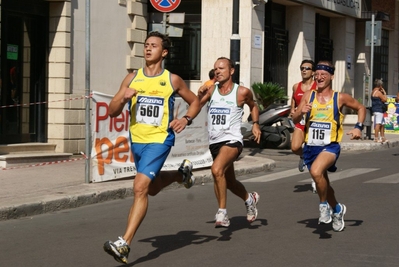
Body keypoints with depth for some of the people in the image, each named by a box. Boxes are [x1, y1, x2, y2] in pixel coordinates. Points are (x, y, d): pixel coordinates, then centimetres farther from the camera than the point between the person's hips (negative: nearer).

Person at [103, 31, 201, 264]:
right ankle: (182, 173, 52)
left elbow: (195, 101, 11)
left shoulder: (172, 80, -3)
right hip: (137, 141, 5)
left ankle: (125, 244, -21)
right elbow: (112, 112, 3)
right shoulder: (132, 79, 3)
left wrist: (186, 119, -8)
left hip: (160, 140, -5)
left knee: (140, 187, -20)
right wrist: (123, 98, -18)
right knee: (152, 188, 23)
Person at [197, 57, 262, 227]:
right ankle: (249, 199, 49)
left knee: (217, 169, -31)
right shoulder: (210, 90, 3)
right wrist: (199, 96, -21)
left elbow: (253, 106, 17)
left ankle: (222, 213, -24)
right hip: (214, 142, 5)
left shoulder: (242, 92, -3)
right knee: (229, 183, 20)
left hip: (232, 140, -5)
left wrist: (255, 124, 3)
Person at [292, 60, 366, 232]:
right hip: (311, 146, 4)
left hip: (330, 146, -4)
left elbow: (361, 108, 12)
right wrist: (301, 112, -19)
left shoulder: (340, 98, -3)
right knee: (322, 183, 19)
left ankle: (324, 205, -9)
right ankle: (337, 209, 47)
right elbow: (295, 120, 3)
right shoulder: (308, 96, 3)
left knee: (316, 171, -33)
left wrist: (359, 127, -2)